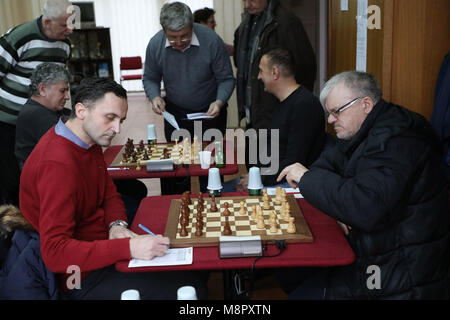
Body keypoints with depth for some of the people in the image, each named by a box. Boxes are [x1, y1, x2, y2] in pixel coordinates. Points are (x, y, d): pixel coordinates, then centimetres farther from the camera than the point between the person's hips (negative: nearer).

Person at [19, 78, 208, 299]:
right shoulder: (57, 164, -26)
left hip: (102, 243, 9)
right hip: (84, 277, -9)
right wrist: (128, 248, -36)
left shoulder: (90, 141, 5)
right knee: (192, 288, -15)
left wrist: (117, 225, -10)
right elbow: (55, 252, -30)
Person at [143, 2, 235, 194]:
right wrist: (154, 97, -19)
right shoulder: (155, 45, -13)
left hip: (209, 113, -2)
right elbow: (150, 79, 1)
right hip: (174, 113, 2)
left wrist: (219, 102, -31)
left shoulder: (211, 41, -21)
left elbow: (226, 79, -13)